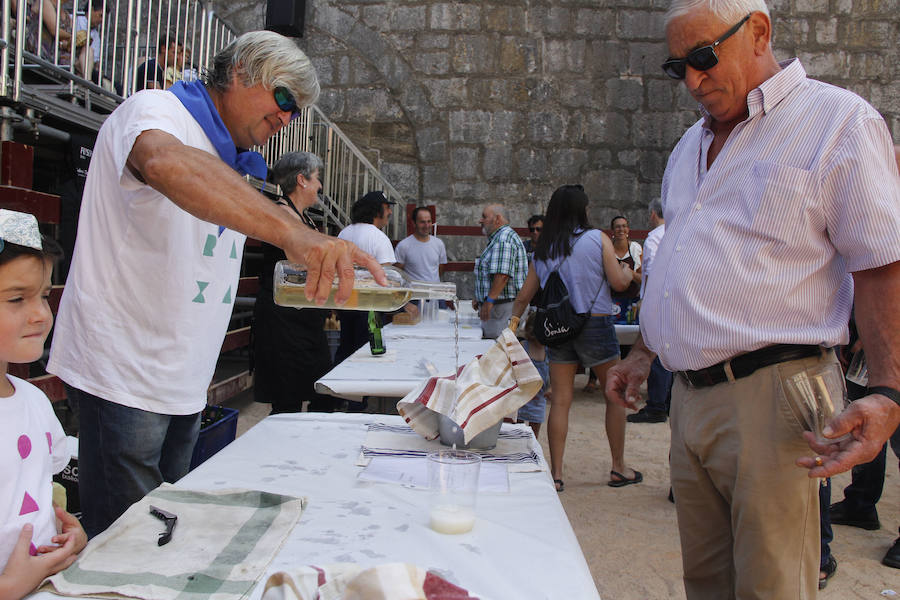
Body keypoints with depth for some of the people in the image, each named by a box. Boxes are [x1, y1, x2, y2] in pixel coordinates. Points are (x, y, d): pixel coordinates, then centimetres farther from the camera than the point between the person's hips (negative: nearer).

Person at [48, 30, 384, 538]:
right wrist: (292, 231, -51)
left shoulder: (232, 165, 17)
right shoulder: (153, 110, -11)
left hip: (184, 381, 9)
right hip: (126, 376, -9)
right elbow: (167, 163, -38)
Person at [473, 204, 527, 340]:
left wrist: (489, 300, -24)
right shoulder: (497, 239, 22)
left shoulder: (504, 239, -14)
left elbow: (502, 275, -24)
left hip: (503, 307, -11)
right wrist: (479, 297, 23)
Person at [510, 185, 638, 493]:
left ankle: (556, 474, 5)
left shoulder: (543, 251, 7)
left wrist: (513, 322, 26)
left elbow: (523, 297, 10)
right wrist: (629, 272, 17)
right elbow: (619, 282, -5)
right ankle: (618, 468, 18)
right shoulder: (598, 238, -4)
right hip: (595, 324, -3)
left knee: (560, 400, 5)